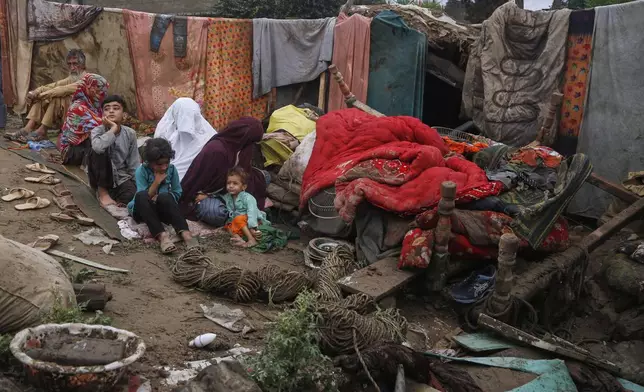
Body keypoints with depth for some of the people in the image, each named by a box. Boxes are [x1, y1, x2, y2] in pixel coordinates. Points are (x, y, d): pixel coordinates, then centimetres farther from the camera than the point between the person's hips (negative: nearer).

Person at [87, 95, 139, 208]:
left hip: (121, 178, 1)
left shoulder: (130, 133, -3)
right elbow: (98, 147, -36)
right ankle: (102, 192, -14)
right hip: (101, 179, -1)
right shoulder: (97, 130, -10)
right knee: (98, 151, -30)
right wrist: (113, 129, -26)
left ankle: (111, 193, 3)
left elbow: (134, 164, 1)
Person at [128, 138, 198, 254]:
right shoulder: (142, 171, -10)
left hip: (163, 210, 1)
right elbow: (142, 197, -15)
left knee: (165, 197, -34)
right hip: (143, 211, -1)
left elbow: (177, 193, 3)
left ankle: (185, 233, -49)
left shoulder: (171, 169, -3)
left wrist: (159, 198, -13)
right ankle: (162, 235, -51)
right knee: (141, 196, -35)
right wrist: (157, 182, -23)